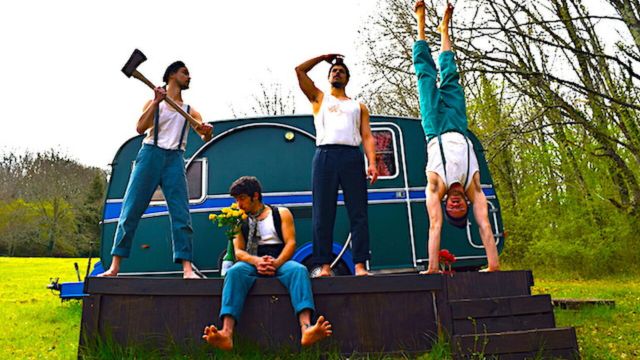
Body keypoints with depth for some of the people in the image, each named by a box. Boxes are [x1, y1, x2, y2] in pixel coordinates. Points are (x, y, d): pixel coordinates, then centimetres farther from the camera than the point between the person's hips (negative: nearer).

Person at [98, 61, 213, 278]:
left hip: (175, 160, 2)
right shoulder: (154, 103, 12)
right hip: (150, 155, -1)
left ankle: (187, 268, -10)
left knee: (181, 214, -8)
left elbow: (205, 137, 4)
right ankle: (114, 266, 3)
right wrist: (156, 102, -13)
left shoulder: (189, 111, 18)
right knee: (130, 211, -3)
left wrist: (207, 132, -19)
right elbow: (140, 128, -6)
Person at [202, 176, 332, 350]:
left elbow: (290, 242, 2)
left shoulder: (281, 213, 15)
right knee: (235, 271, -34)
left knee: (298, 269, -35)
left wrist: (276, 262, -19)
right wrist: (256, 261, -16)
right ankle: (226, 334, -52)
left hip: (280, 262, -1)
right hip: (252, 264, 1)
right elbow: (238, 251, 8)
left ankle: (306, 329, -56)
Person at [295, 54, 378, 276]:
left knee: (358, 213, -6)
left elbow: (367, 137, 11)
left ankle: (360, 264, -5)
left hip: (352, 156, 1)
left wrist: (372, 163, -4)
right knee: (322, 214, -4)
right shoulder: (319, 99, 25)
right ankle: (325, 265, -2)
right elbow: (299, 70, 19)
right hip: (325, 155, 0)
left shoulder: (359, 106, 24)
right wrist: (324, 57, 28)